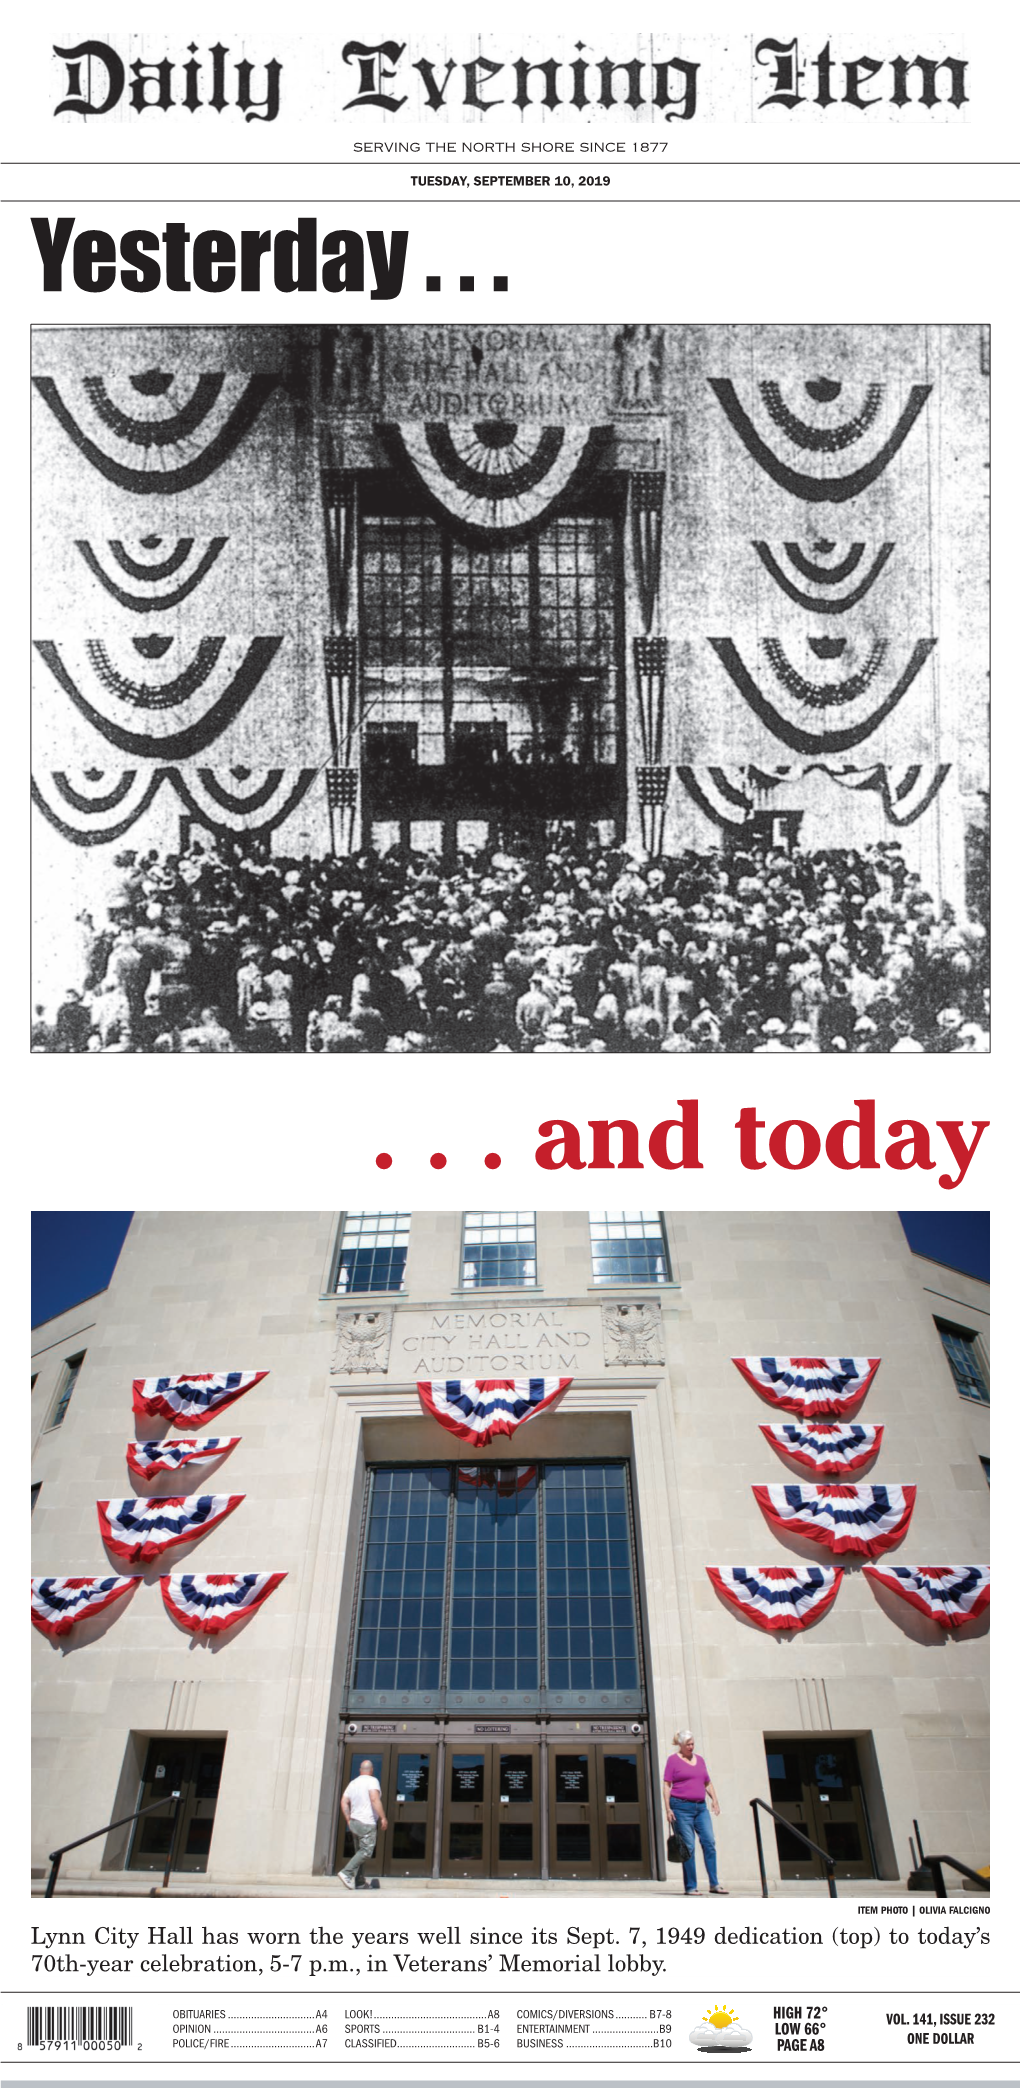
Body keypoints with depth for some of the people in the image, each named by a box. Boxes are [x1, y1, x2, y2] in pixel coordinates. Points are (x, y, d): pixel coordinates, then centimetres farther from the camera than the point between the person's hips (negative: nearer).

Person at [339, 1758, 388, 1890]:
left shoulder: (353, 1783, 15)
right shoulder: (372, 1781, -6)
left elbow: (344, 1802, 10)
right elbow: (375, 1799, -19)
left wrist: (349, 1820, 15)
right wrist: (383, 1817, -17)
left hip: (354, 1822, 8)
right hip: (367, 1823, -8)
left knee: (360, 1853, 12)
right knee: (366, 1851, -9)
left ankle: (359, 1882, 6)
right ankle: (346, 1873, -20)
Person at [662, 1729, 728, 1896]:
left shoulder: (700, 1759, 16)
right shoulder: (673, 1760, 0)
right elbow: (666, 1785, -3)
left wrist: (714, 1799, 8)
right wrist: (668, 1808, -11)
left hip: (700, 1807, 5)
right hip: (681, 1807, -5)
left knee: (709, 1842, -4)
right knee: (688, 1847, -5)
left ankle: (714, 1884, 1)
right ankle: (690, 1887, 2)